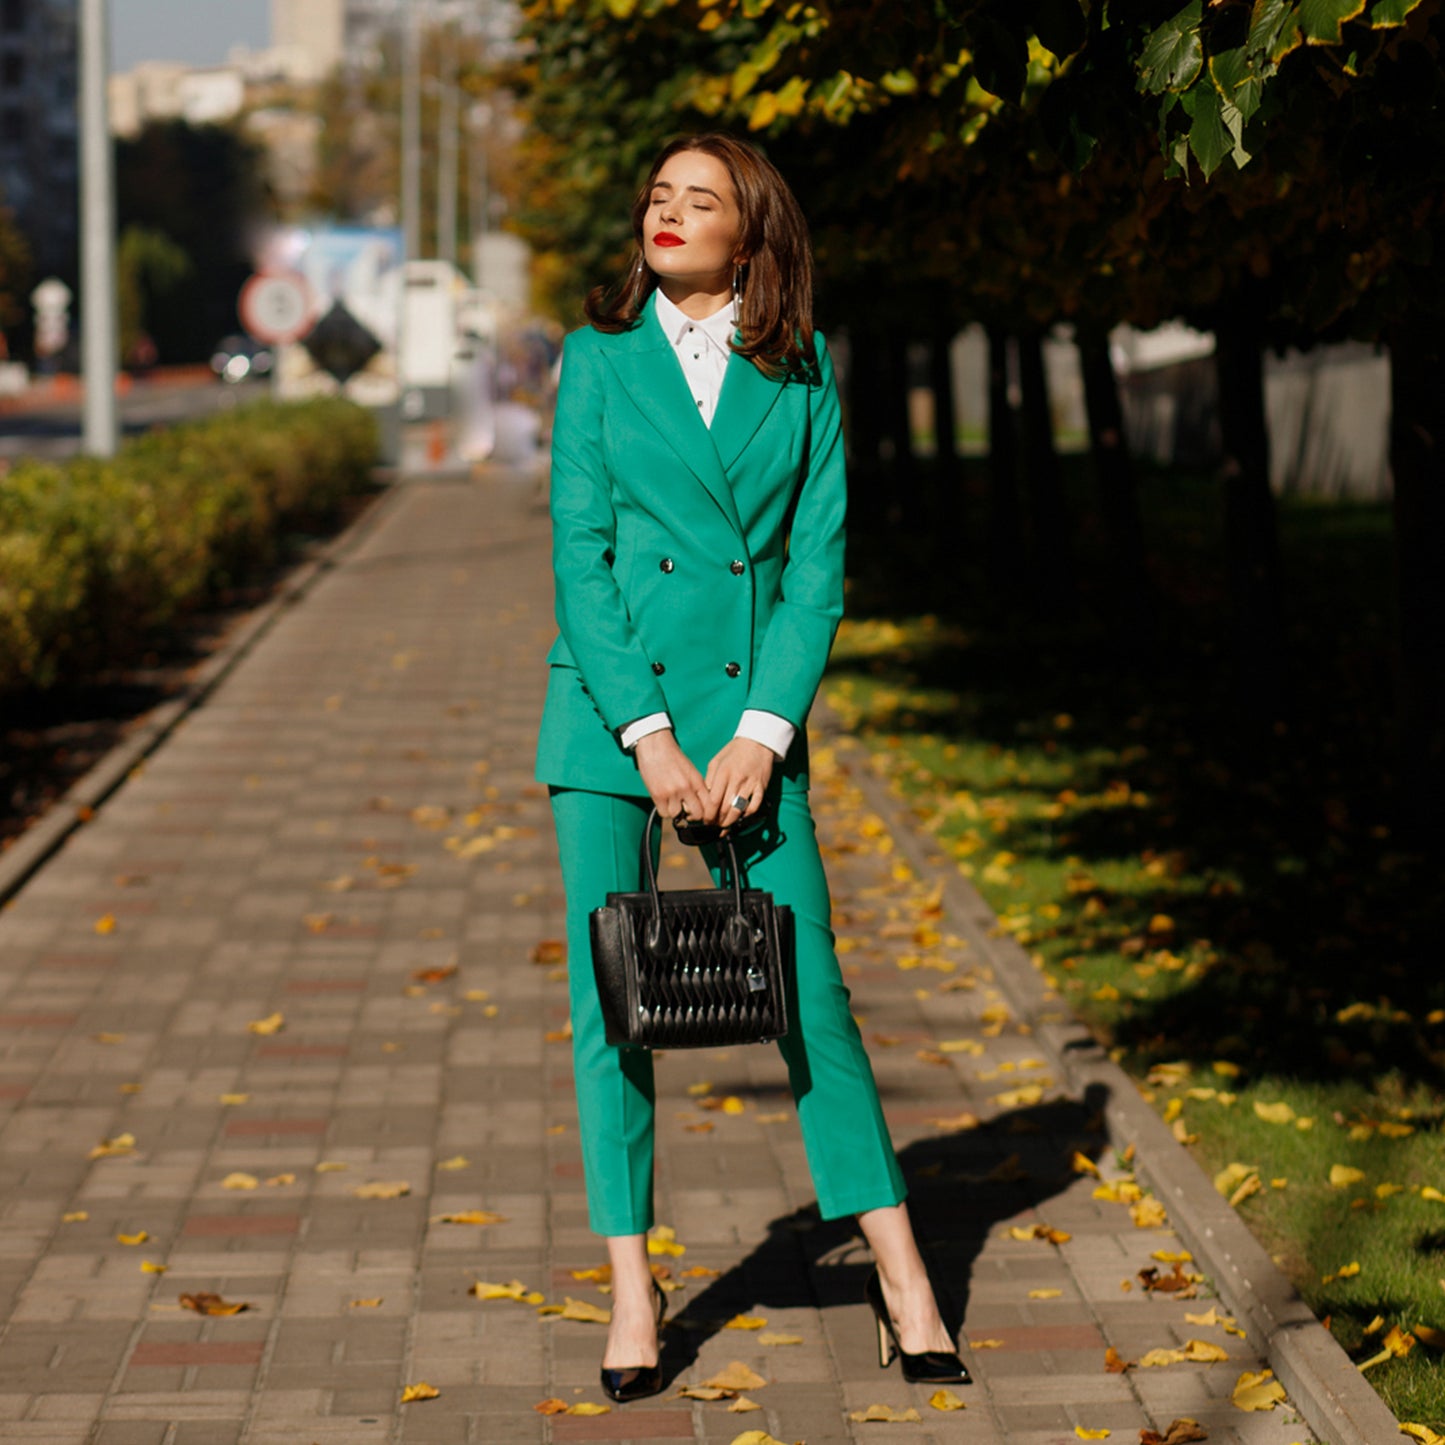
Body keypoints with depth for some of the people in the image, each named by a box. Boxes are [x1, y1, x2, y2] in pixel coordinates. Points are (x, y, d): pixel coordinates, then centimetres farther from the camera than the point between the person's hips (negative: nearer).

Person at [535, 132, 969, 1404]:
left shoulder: (803, 372, 5)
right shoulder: (599, 356, 3)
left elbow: (818, 566, 1)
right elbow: (581, 557, -3)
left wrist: (761, 734, -9)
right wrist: (648, 734, -10)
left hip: (750, 710, 0)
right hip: (611, 703, 0)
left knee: (807, 989, 1)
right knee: (610, 998, 1)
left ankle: (902, 1277, 10)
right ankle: (633, 1288, 11)